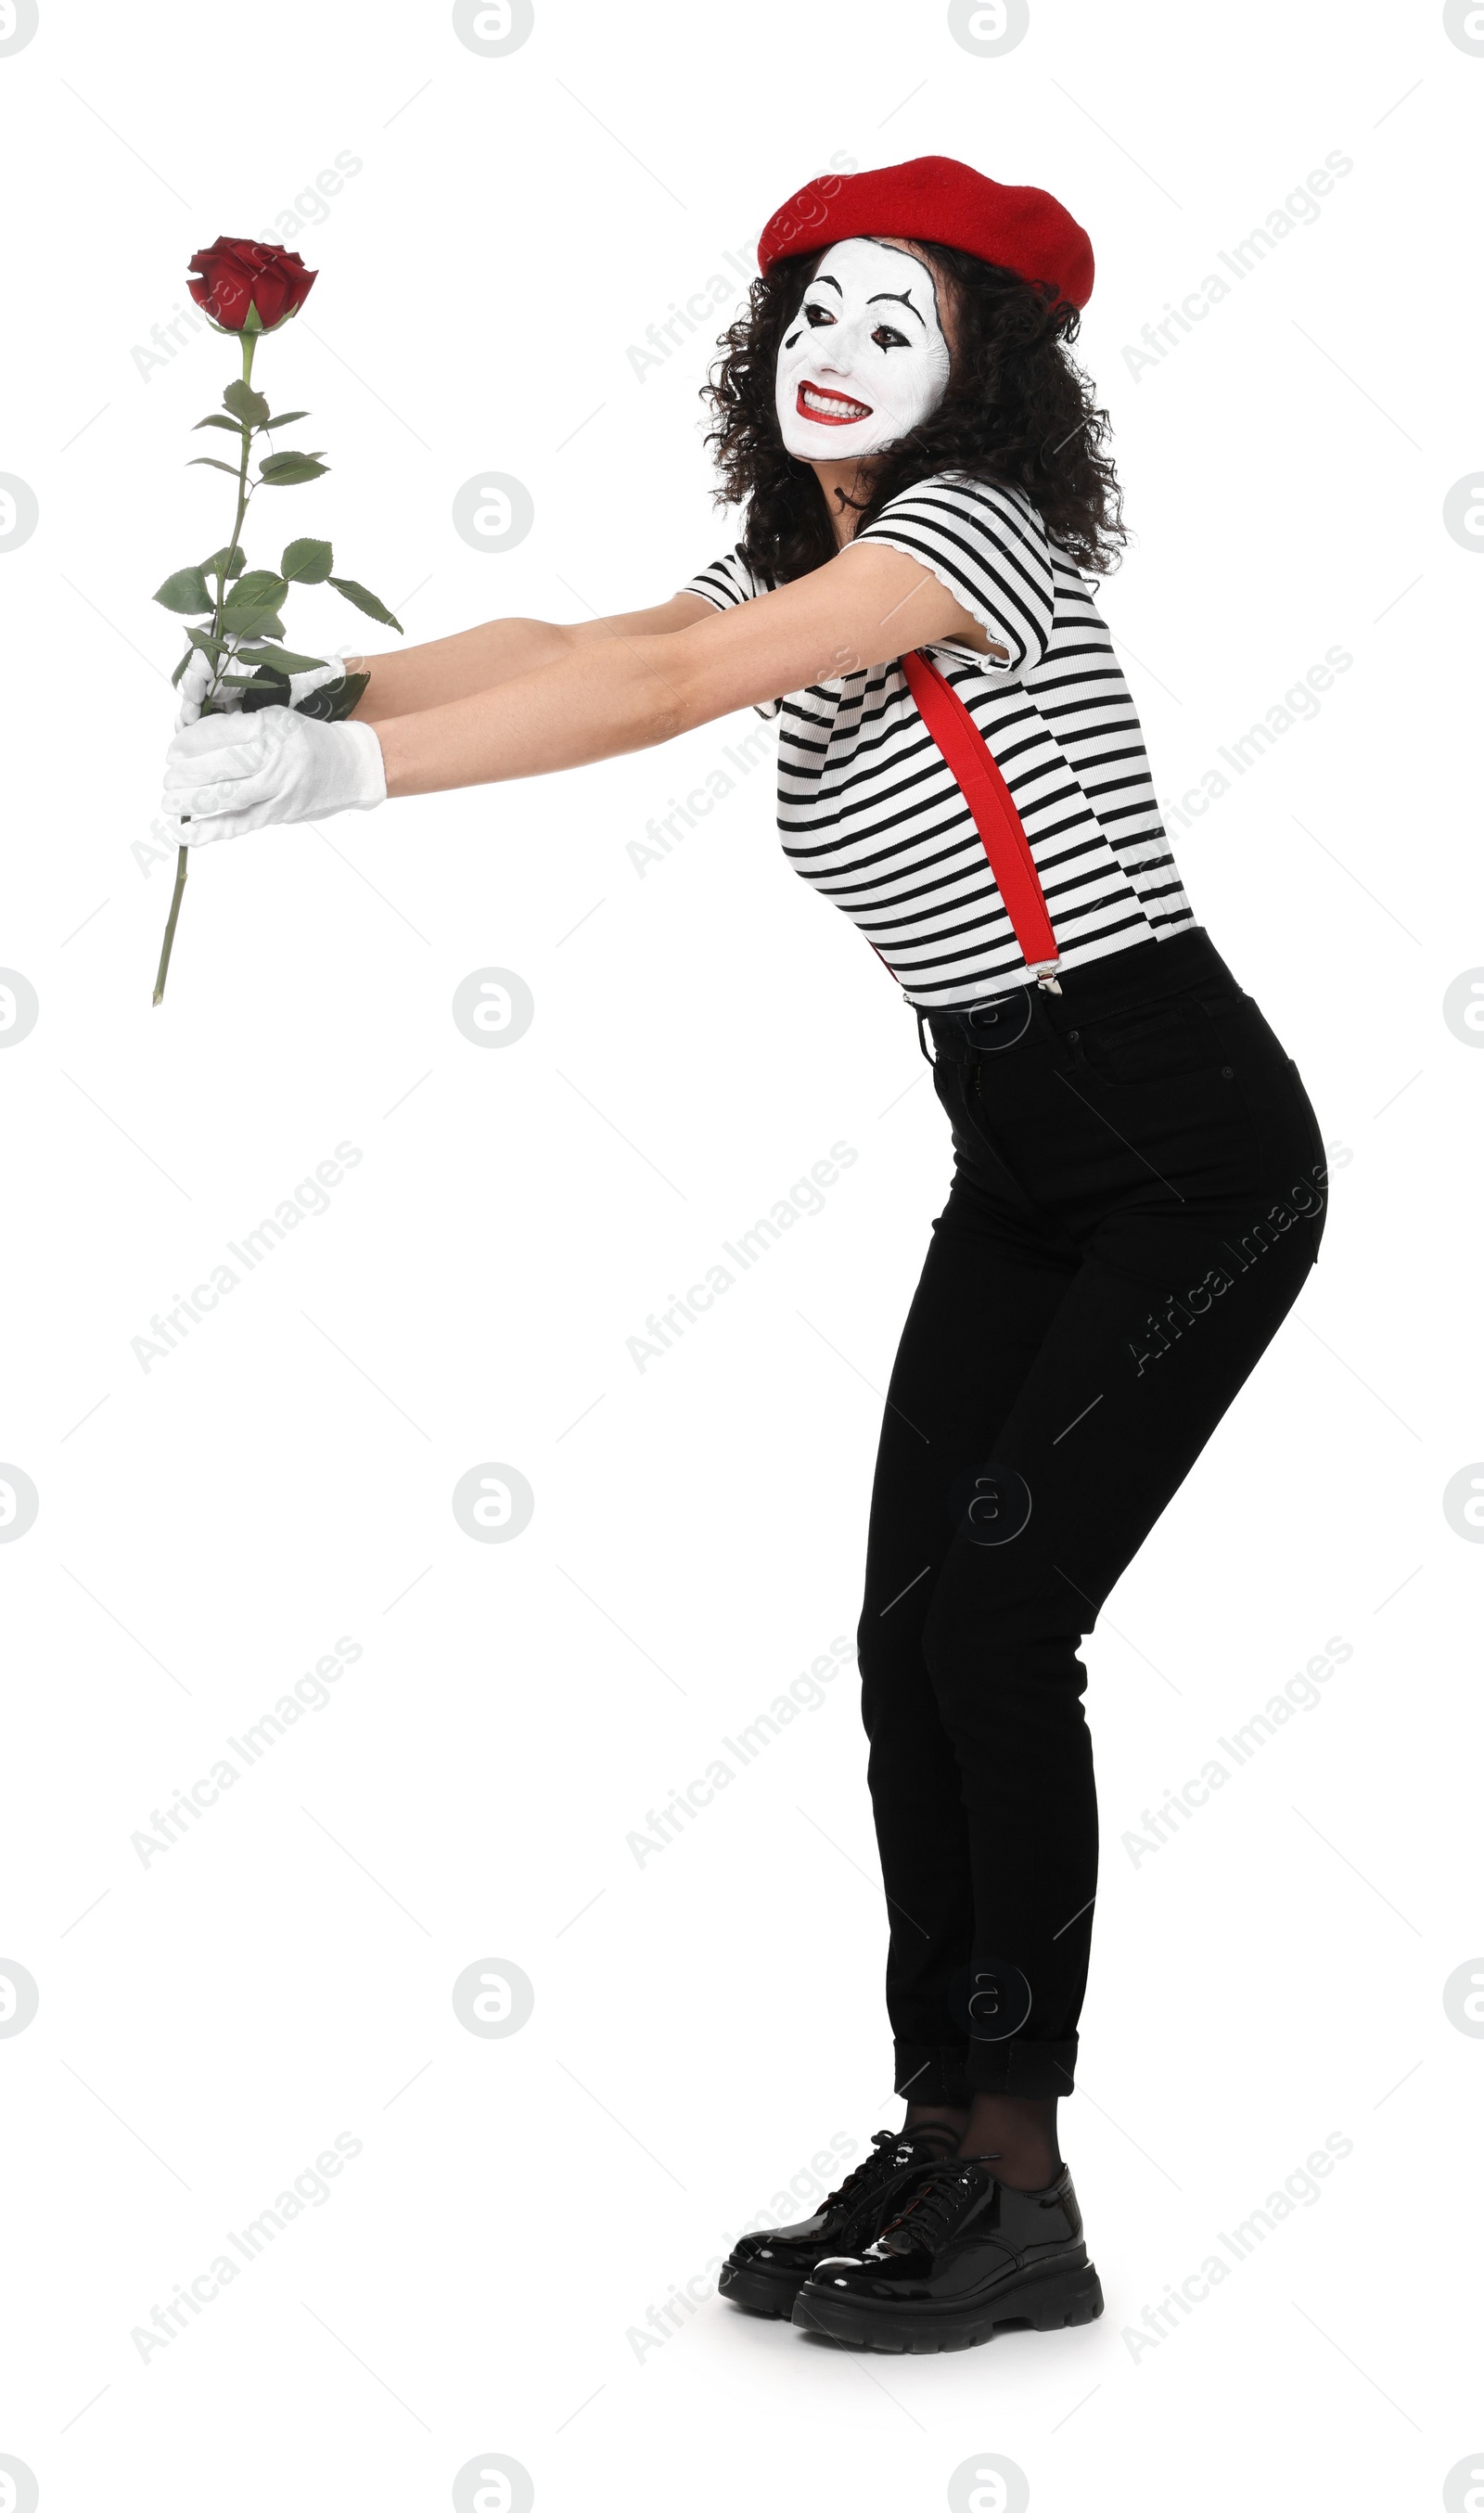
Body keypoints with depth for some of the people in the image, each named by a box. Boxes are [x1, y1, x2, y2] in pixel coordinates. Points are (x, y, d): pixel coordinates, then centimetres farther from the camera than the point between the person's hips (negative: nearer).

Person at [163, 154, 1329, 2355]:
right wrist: (315, 691, -15)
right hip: (1018, 1170, 8)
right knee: (908, 1637, 1)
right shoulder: (797, 568, 13)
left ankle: (1019, 2193, -4)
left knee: (992, 1618, -14)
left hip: (1190, 1156, -8)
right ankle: (941, 2150, 10)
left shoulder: (972, 527, -14)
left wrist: (349, 771, -29)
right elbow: (572, 647, 1)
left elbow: (671, 690, -25)